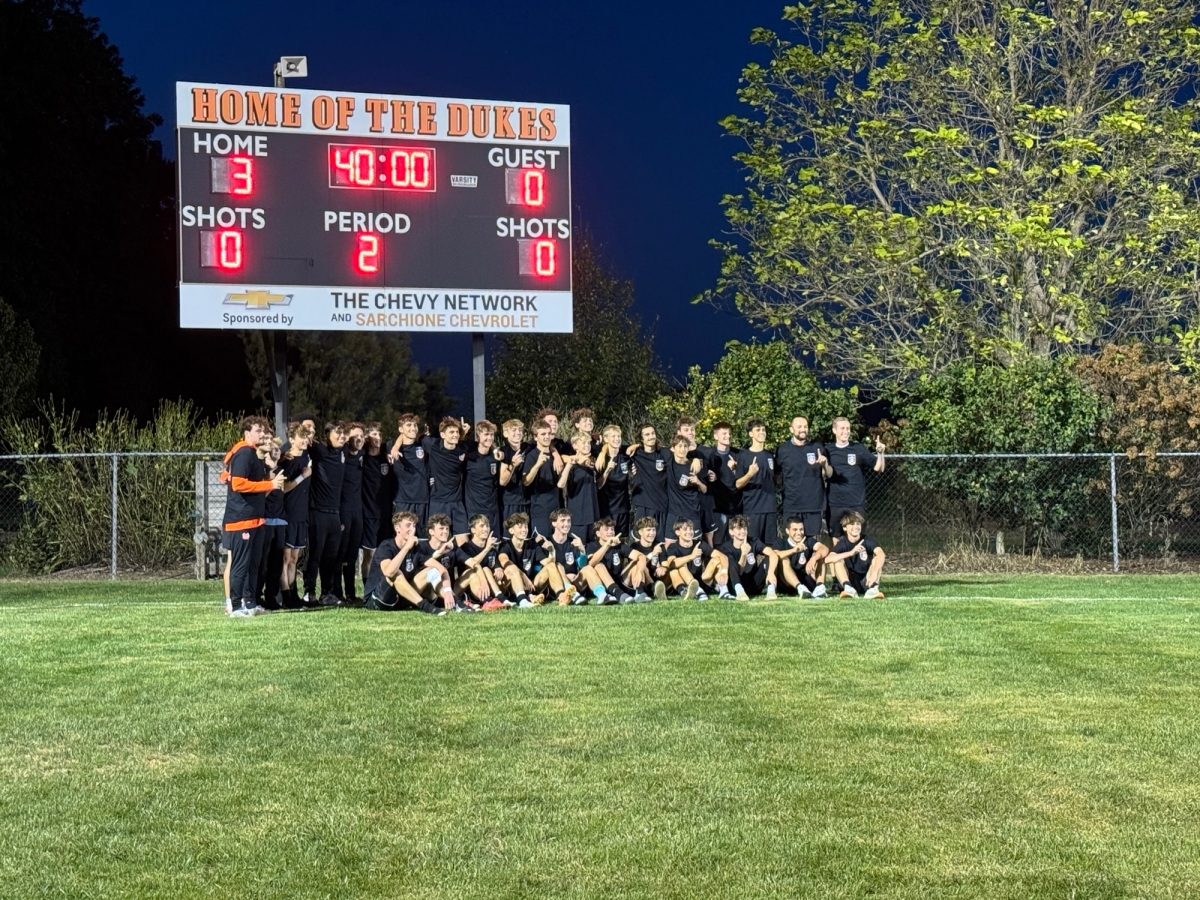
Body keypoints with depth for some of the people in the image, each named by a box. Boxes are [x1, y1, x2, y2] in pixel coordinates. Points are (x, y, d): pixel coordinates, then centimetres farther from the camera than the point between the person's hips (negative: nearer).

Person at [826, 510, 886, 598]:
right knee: (838, 559, -20)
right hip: (850, 581, 0)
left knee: (877, 558, -19)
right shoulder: (842, 543, -8)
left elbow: (881, 554, -28)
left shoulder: (866, 540, -8)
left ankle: (872, 589, -36)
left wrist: (874, 574, -46)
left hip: (865, 583, 0)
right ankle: (848, 588, -35)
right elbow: (827, 559, -28)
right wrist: (851, 553, -40)